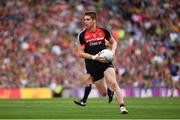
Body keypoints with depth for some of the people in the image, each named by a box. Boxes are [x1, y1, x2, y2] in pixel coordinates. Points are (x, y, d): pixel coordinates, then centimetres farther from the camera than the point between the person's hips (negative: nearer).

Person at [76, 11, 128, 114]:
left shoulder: (103, 31, 1)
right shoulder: (82, 35, -3)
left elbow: (114, 42, 17)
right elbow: (80, 53, -4)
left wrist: (113, 51, -3)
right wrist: (94, 57, -16)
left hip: (105, 62, 0)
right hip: (92, 66, 0)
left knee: (113, 83, -22)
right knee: (104, 93, 3)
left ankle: (122, 107, -19)